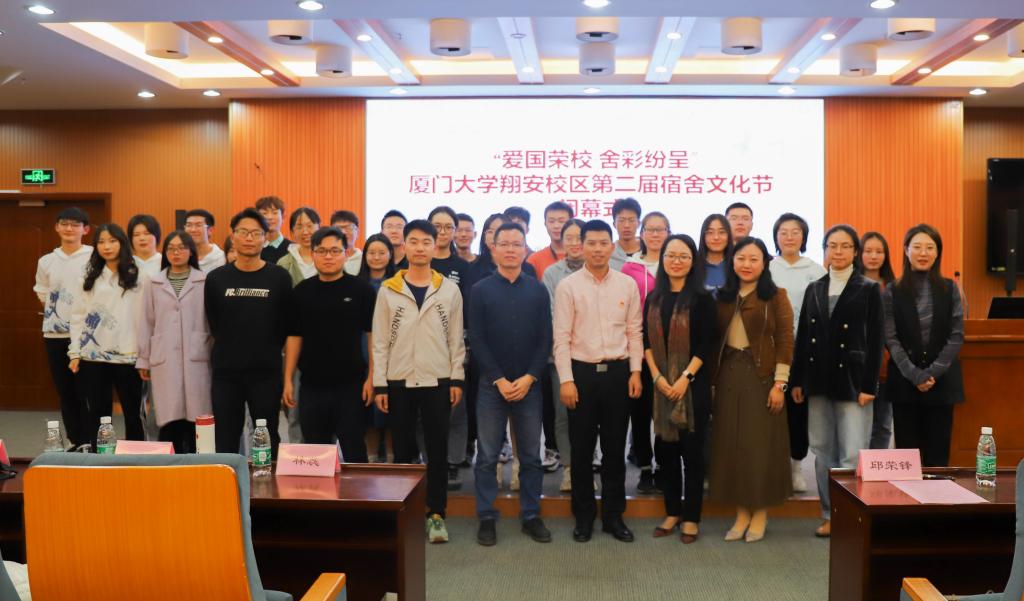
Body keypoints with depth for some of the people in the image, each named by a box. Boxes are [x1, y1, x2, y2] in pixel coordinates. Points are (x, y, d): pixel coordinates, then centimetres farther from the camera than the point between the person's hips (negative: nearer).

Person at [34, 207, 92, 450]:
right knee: (65, 392, 10)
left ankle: (89, 443, 4)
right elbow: (43, 295, 19)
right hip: (55, 335, 5)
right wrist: (57, 314, 8)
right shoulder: (46, 261, 10)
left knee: (86, 393, -3)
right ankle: (75, 442, 20)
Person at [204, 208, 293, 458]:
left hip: (266, 372, -1)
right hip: (225, 372, 2)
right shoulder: (216, 278, 3)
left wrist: (268, 353, 1)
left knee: (268, 439, 7)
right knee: (225, 441, 8)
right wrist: (231, 351, 7)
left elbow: (285, 324, 1)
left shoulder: (279, 277, -1)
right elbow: (214, 324, 9)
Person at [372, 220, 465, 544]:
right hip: (399, 382, 0)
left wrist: (457, 379, -1)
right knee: (402, 450, 7)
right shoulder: (388, 289, 2)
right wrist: (379, 384, -2)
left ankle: (435, 514, 13)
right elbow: (380, 341, 2)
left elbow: (456, 339, 5)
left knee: (437, 451, 3)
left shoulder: (449, 289, 3)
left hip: (438, 382, 0)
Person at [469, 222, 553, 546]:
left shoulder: (538, 290, 6)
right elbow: (476, 340, -4)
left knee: (531, 456, 8)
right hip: (491, 385, -1)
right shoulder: (481, 290, 1)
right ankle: (487, 518, 14)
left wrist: (528, 378, -9)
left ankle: (531, 516, 19)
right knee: (487, 456, 4)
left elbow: (545, 339, 1)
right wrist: (499, 380, -11)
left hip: (529, 385, 1)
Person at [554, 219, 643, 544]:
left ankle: (613, 515, 23)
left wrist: (635, 372, 0)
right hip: (582, 372, -2)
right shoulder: (568, 286, -2)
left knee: (615, 448, 10)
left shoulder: (627, 284, 4)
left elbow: (635, 332, 7)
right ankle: (584, 517, 21)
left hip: (618, 372, 2)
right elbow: (561, 337, -5)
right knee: (582, 450, 7)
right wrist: (566, 380, -10)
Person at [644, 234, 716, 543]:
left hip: (693, 384, -4)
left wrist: (685, 378, -15)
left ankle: (691, 517, 13)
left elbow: (707, 344, -9)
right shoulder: (654, 298, 8)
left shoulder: (701, 298, -4)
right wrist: (657, 377, -7)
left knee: (692, 449, 3)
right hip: (661, 385, 4)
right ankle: (672, 512, 22)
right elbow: (646, 341, 5)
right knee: (665, 448, 8)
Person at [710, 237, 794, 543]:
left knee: (760, 443, 2)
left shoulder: (776, 296, -4)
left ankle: (760, 513, 15)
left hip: (761, 375, -4)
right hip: (729, 374, 4)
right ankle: (741, 512, 18)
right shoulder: (723, 296, 8)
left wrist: (779, 383, -12)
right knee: (731, 444, 6)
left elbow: (785, 342, -7)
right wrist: (712, 380, 3)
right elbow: (716, 340, 8)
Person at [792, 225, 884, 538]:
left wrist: (869, 386, -10)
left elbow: (875, 341, -4)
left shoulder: (869, 289, 0)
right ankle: (830, 515, 19)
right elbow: (802, 336, 11)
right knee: (823, 451, 9)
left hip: (852, 380, -4)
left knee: (853, 454, -8)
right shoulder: (814, 289, 11)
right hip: (819, 381, 4)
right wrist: (797, 380, 7)